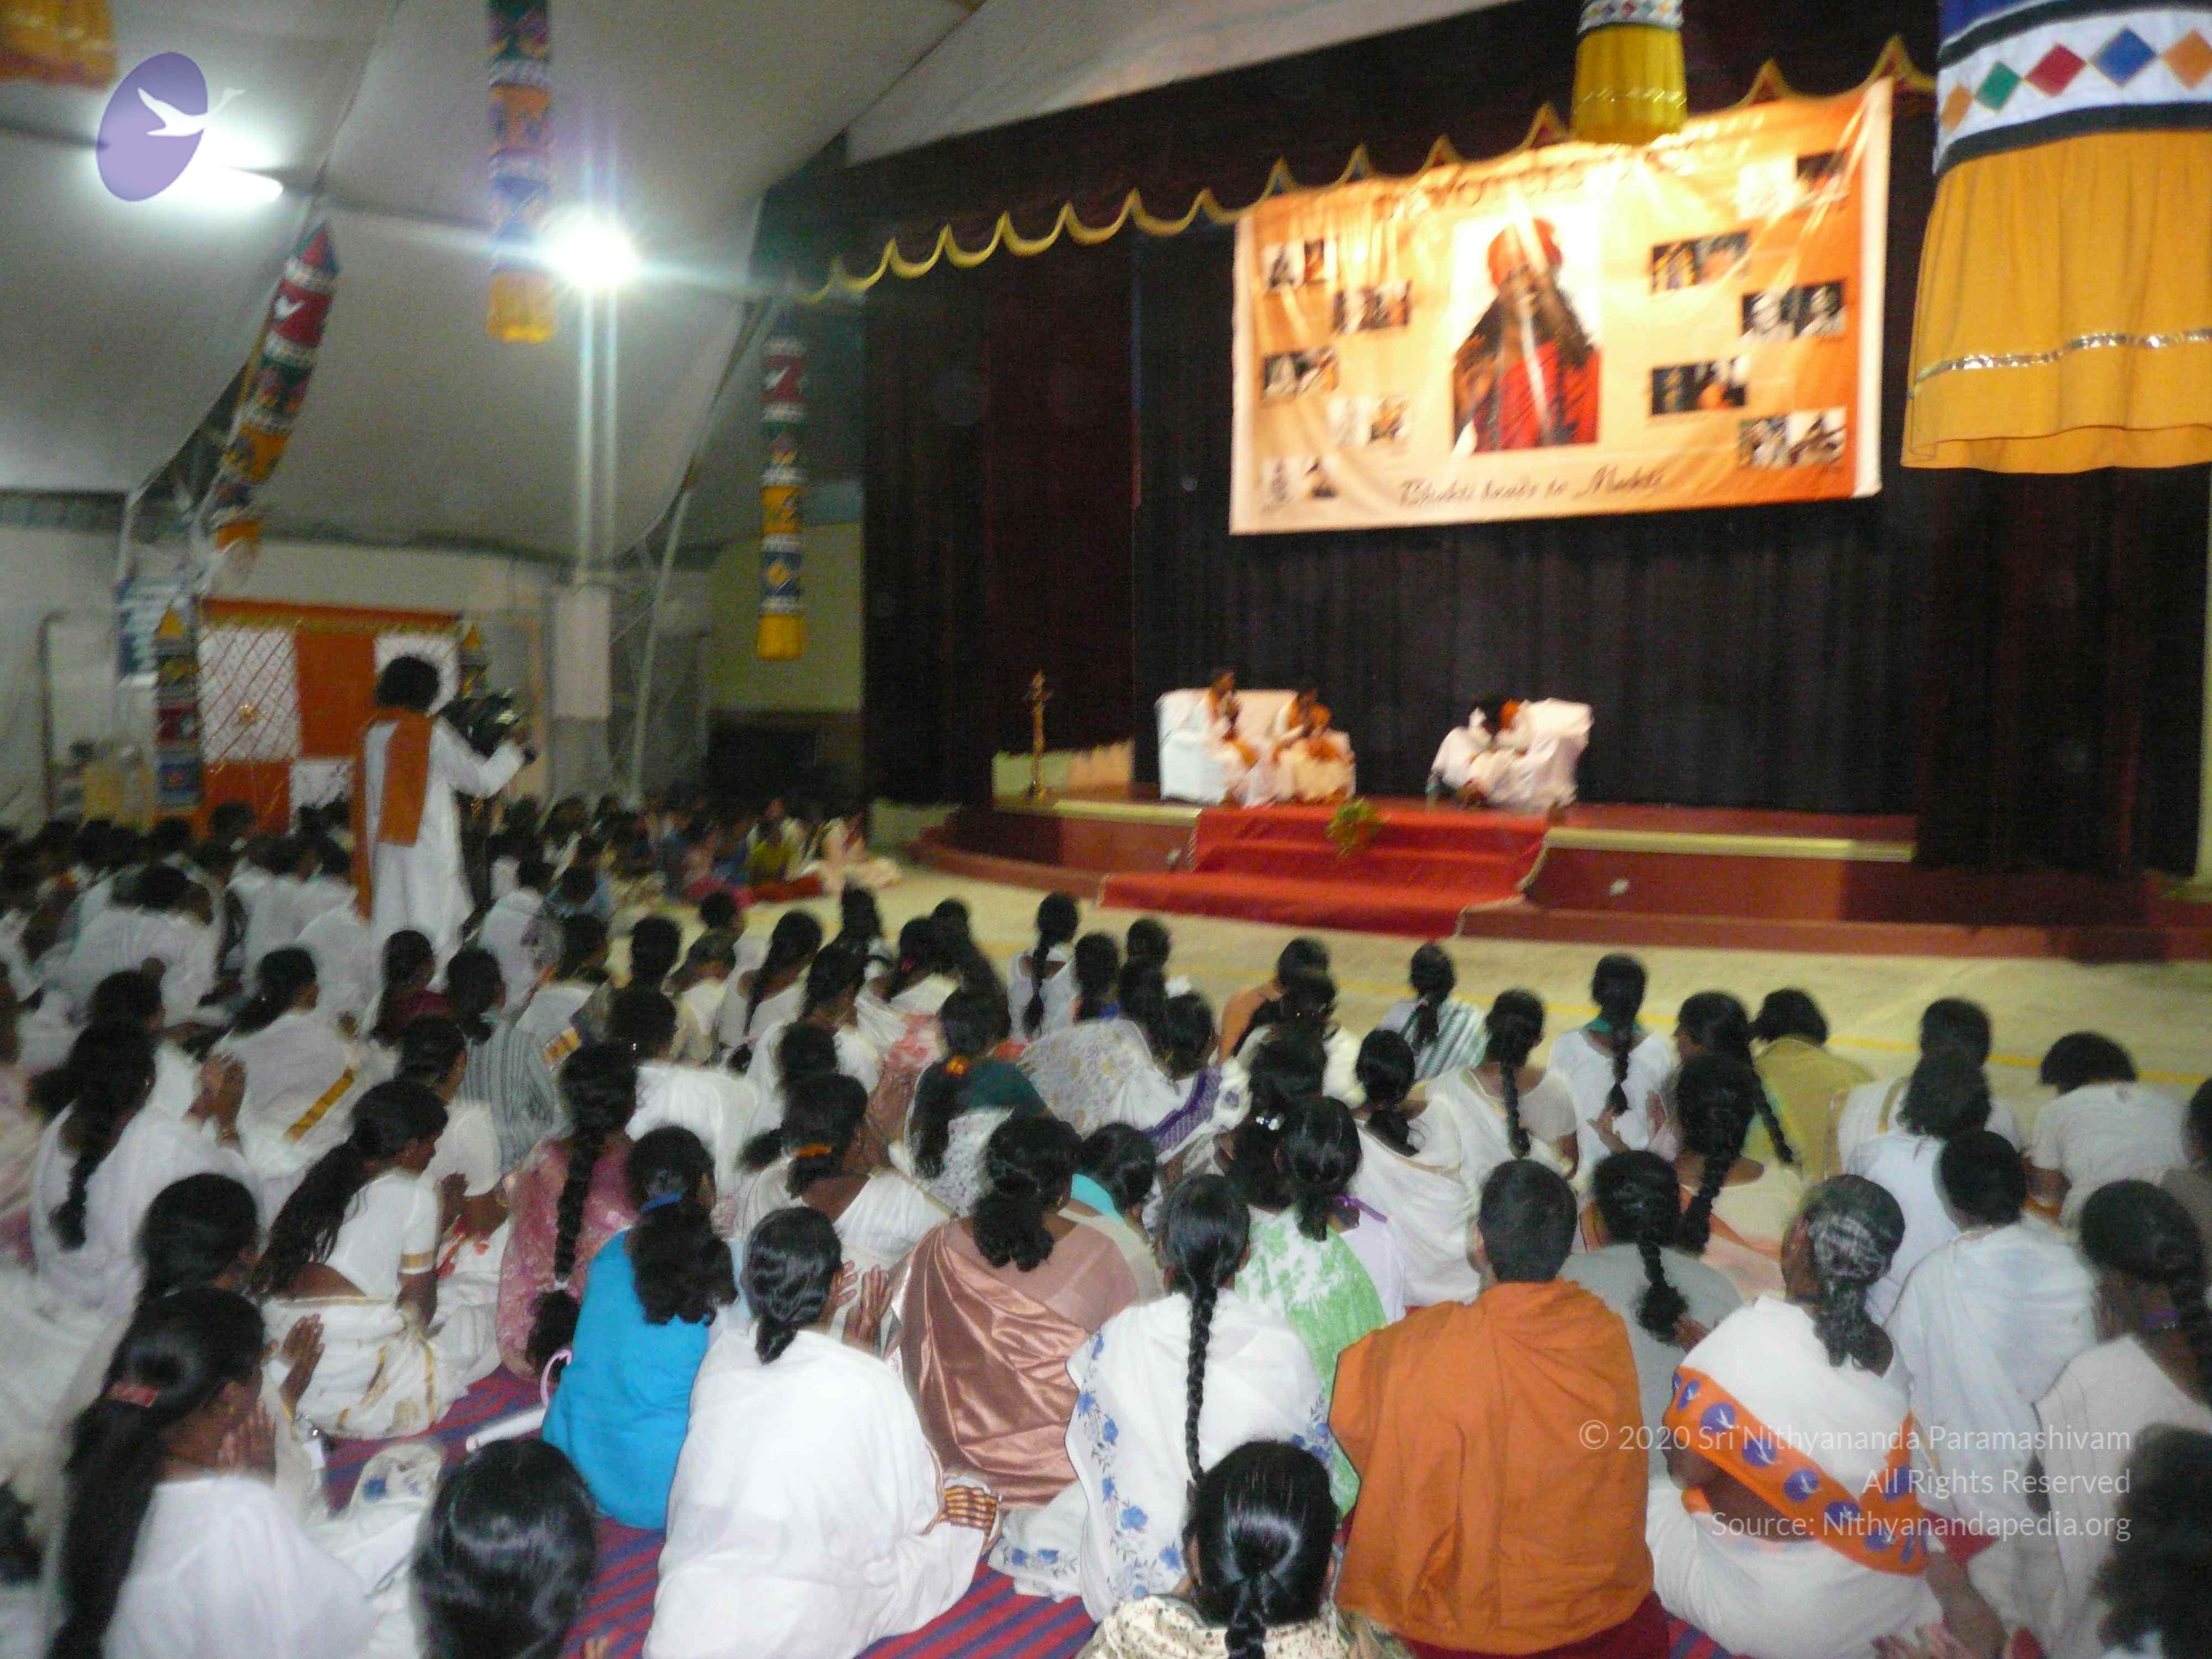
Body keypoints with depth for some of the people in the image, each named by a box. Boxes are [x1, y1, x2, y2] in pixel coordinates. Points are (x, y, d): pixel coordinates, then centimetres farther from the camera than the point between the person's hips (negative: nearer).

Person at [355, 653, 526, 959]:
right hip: (428, 850, -7)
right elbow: (482, 780, -6)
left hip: (384, 850, 7)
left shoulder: (373, 734, 8)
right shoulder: (431, 733, -11)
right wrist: (513, 751, 8)